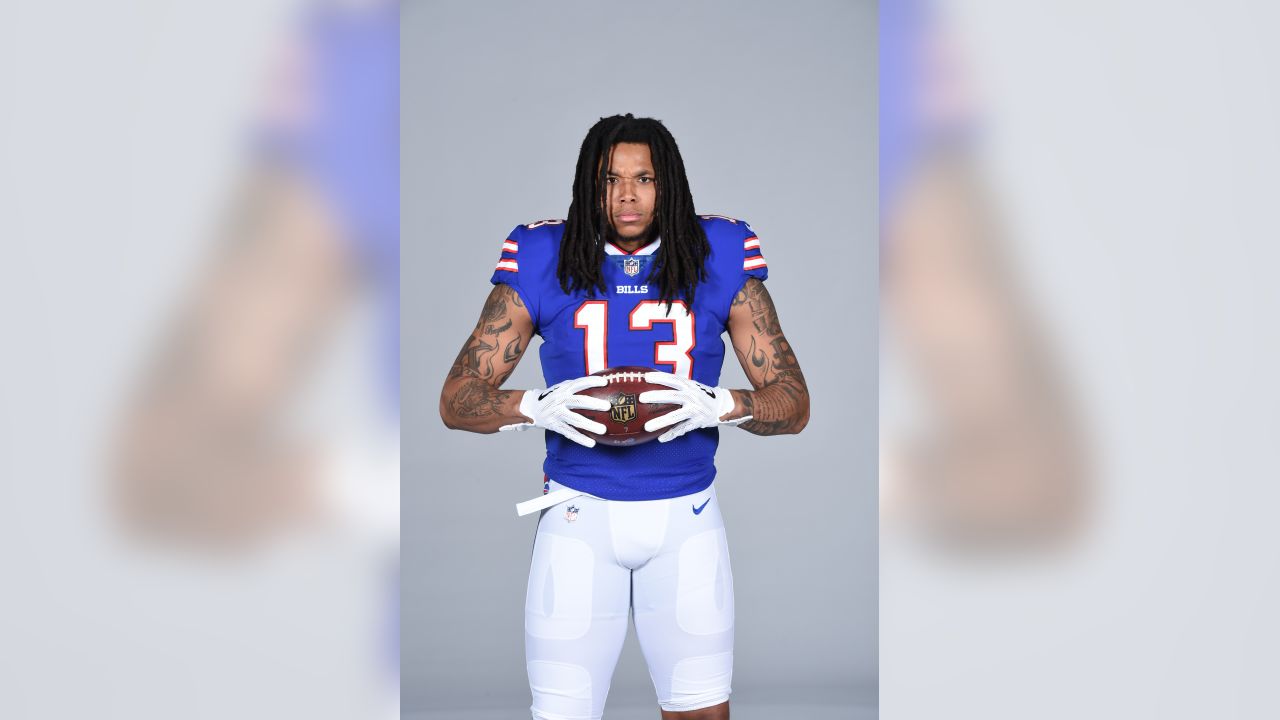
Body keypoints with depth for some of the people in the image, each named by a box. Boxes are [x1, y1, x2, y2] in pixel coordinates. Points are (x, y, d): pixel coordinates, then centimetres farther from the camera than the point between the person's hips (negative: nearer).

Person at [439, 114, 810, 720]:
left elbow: (794, 403, 0)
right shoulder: (543, 262, -1)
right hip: (579, 515, -1)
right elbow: (456, 400, -1)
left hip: (686, 516, 1)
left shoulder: (718, 259, 0)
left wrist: (720, 406, -21)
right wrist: (537, 407, -21)